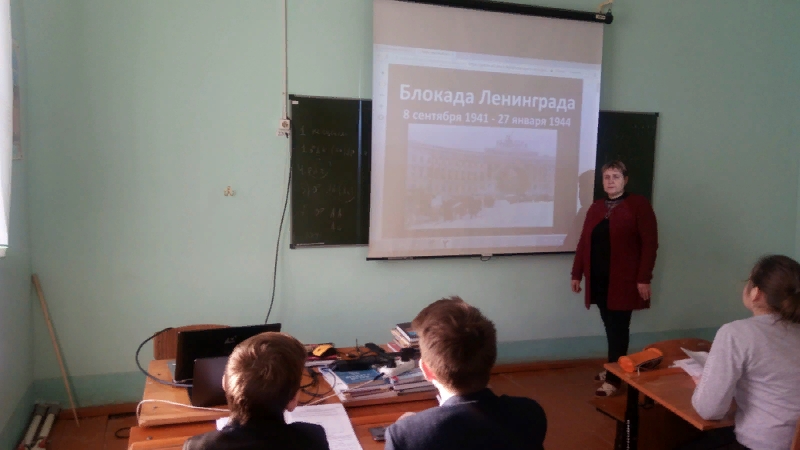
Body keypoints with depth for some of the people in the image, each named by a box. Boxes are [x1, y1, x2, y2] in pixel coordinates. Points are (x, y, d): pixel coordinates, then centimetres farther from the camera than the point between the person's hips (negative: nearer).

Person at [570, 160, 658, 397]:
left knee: (618, 329, 1)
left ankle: (613, 379, 7)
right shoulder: (595, 208, 12)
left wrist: (644, 278, -14)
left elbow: (650, 243, -9)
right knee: (610, 327, 13)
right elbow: (584, 242, 12)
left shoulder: (639, 205, -4)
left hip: (623, 280, -5)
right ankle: (613, 368, 27)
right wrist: (577, 273, 10)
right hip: (599, 279, 5)